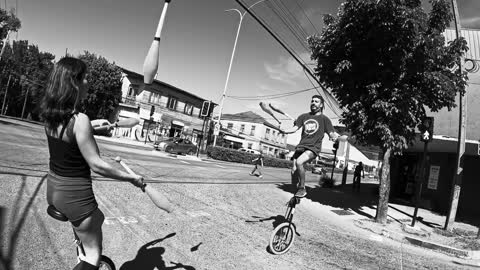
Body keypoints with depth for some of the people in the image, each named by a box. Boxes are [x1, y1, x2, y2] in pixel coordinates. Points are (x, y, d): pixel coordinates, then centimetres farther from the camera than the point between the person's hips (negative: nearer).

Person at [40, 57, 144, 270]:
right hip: (75, 194, -8)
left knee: (98, 218, 33)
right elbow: (97, 165, -24)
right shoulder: (80, 120, -26)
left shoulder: (50, 114, -2)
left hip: (53, 187, 9)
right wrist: (131, 178, -13)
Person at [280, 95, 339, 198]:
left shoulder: (324, 119, 8)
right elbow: (295, 128, 8)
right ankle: (295, 192, 15)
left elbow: (331, 133, 3)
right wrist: (285, 131, -13)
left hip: (313, 148, -4)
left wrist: (334, 136, -22)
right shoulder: (304, 116, 17)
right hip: (301, 146, 4)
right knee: (294, 171, -5)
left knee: (299, 162, -29)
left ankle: (302, 188, -12)